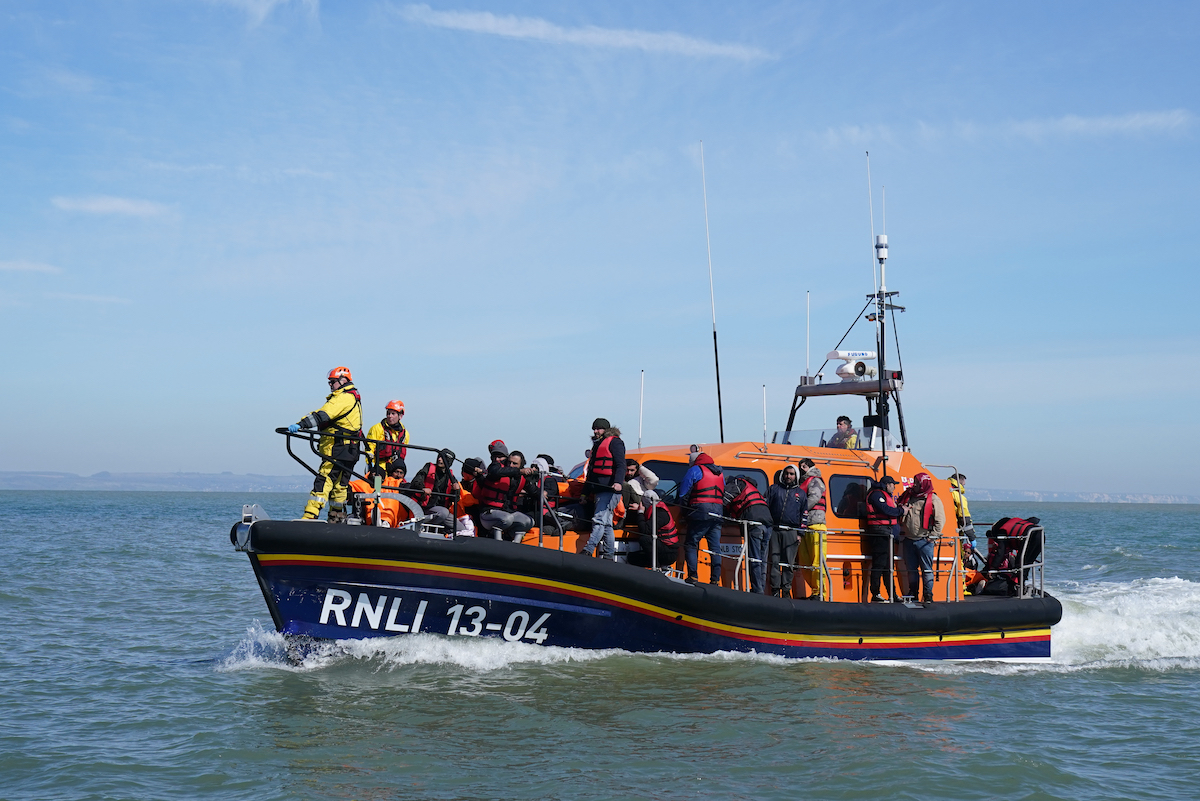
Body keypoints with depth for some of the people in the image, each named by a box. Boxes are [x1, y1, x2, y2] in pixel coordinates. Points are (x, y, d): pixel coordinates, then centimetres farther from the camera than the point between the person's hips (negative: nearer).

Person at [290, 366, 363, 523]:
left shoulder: (343, 398, -11)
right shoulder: (353, 398, 22)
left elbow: (323, 415, -25)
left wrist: (300, 425, -33)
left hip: (338, 450, -11)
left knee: (324, 482, -18)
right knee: (339, 485, 15)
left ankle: (310, 517, -26)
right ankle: (338, 518, 21)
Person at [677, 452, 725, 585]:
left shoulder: (694, 470, 2)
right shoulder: (720, 472, 20)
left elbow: (683, 494, 3)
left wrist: (687, 509, 16)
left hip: (701, 510, -5)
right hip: (718, 511, 5)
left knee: (691, 544, 1)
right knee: (715, 547, 6)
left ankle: (693, 576, -9)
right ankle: (715, 580, 1)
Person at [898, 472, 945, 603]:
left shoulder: (933, 499, -3)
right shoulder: (908, 496, 13)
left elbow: (940, 519, -5)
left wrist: (933, 535, -9)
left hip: (924, 541, -5)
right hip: (909, 540, 5)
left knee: (927, 569, -4)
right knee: (911, 569, 9)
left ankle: (928, 596, 1)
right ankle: (912, 595, 18)